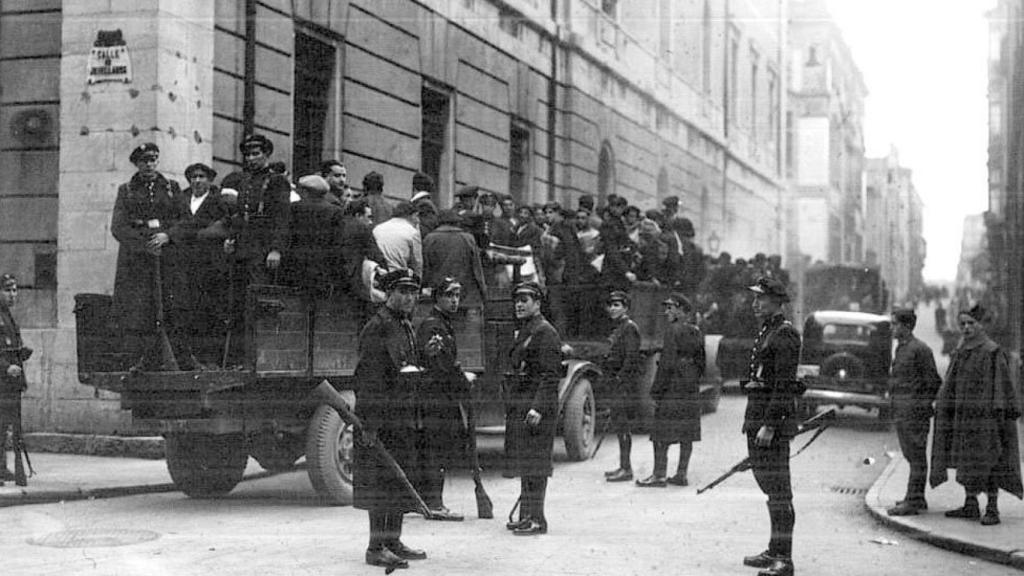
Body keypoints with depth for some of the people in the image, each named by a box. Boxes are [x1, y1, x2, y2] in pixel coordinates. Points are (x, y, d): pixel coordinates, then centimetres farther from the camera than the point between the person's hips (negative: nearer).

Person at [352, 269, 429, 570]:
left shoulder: (407, 326, 17)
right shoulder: (377, 327, -13)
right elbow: (369, 379, -18)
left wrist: (415, 416, 22)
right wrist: (370, 424, -22)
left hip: (404, 419, 9)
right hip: (383, 420, -9)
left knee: (401, 482, 13)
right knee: (381, 482, -7)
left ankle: (392, 542, 21)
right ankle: (376, 548, -2)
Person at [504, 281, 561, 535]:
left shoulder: (545, 332, -11)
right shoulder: (522, 331, 19)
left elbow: (551, 374, -18)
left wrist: (538, 408, -25)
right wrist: (511, 405, 20)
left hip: (537, 407, -10)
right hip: (519, 406, 10)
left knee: (534, 464, -8)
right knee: (523, 464, 12)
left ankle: (536, 519, -5)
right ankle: (527, 515, 19)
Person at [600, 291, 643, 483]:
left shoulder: (629, 327, -11)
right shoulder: (617, 328, 18)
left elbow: (631, 358, -17)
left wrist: (620, 378, -19)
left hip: (626, 382, -10)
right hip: (616, 383, 10)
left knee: (623, 425, -9)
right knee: (619, 425, 13)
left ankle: (626, 469, -7)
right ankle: (624, 466, 19)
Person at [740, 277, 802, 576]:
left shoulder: (785, 335, -13)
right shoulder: (767, 332, 18)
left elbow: (784, 385, -20)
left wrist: (769, 426, -24)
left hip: (773, 417, -10)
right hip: (757, 416, 10)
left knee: (777, 487, -9)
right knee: (766, 481, 15)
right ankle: (775, 551, 24)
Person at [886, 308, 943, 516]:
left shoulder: (920, 349, -12)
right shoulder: (901, 349, 16)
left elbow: (934, 382, -12)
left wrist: (924, 407, -11)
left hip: (915, 413, -9)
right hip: (901, 413, 9)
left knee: (917, 457, -5)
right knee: (911, 457, 14)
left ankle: (913, 502, -4)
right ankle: (917, 499, 21)